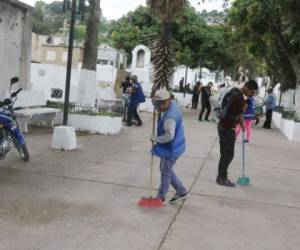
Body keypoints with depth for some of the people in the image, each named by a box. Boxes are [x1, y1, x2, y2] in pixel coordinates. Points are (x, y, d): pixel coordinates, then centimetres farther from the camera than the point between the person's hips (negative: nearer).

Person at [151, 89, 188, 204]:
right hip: (171, 146, 10)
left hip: (171, 148, -10)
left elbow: (169, 136, -31)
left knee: (165, 172, 7)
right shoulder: (173, 104, -1)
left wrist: (156, 139, -16)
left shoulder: (170, 117, -31)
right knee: (166, 170, 22)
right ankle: (182, 191, 32)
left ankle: (161, 196, 27)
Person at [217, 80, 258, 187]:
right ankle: (222, 178, 3)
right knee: (228, 154, -3)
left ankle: (221, 176, 20)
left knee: (225, 153, 14)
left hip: (223, 126, 10)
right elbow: (239, 115, -11)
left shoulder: (233, 92, 12)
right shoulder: (239, 98, -19)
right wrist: (243, 126, 6)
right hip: (227, 128, -10)